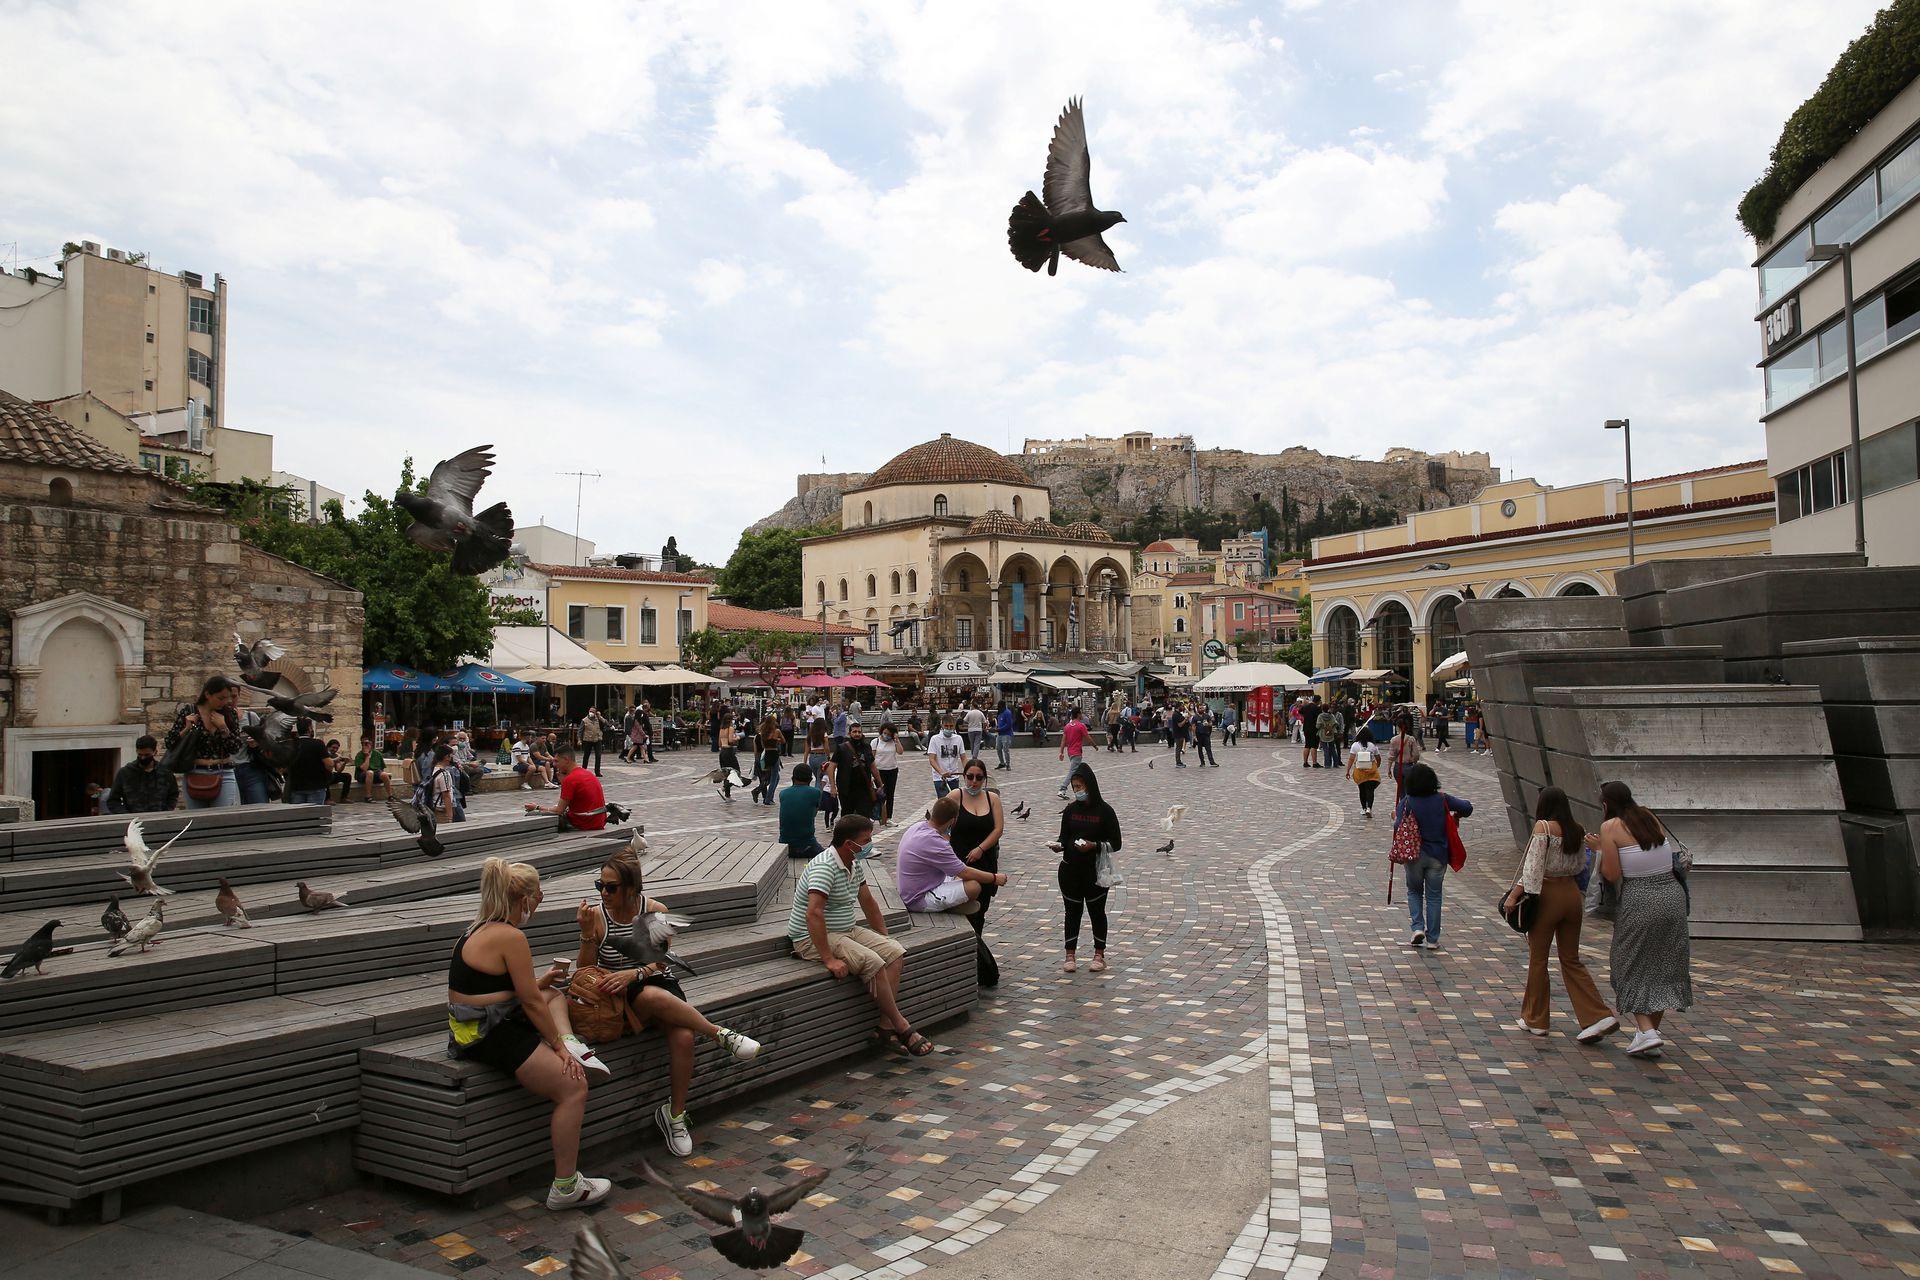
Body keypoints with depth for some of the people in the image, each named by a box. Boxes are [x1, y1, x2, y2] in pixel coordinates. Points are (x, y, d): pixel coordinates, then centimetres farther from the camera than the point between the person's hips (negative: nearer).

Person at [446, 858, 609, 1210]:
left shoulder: (479, 928, 11)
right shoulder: (511, 937, -18)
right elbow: (531, 1003, -15)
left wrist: (536, 983, 25)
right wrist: (558, 1046, -7)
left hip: (472, 1030, 11)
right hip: (491, 1038, -11)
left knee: (553, 994, 28)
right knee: (574, 1087, -14)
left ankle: (572, 1044, 4)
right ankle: (565, 1188, -9)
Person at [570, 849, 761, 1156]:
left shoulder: (655, 911, -2)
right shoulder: (596, 915, -4)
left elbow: (658, 962, -6)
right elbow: (584, 972, -5)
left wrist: (633, 974, -26)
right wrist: (587, 934, -20)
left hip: (659, 982, 2)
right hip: (621, 995, -2)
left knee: (683, 1036, -28)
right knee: (655, 997, -38)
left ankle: (675, 1114, -10)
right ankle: (720, 1034, -22)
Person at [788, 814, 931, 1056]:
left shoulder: (855, 864, 8)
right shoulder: (825, 867, -22)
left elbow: (869, 903, 20)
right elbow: (813, 914, -32)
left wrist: (884, 940, 16)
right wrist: (828, 959, -34)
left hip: (846, 931, 9)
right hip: (811, 939, -9)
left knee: (895, 952, -8)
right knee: (873, 963, -27)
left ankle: (886, 1026, -12)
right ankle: (903, 1028, -14)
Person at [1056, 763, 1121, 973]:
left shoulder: (1104, 811, -7)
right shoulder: (1071, 810, 5)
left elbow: (1115, 844, -7)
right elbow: (1064, 838, 10)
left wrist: (1094, 845, -21)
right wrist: (1058, 845, -12)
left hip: (1095, 871, -3)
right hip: (1070, 870, 3)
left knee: (1097, 911, 9)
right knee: (1072, 911, 9)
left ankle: (1099, 955, 22)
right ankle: (1070, 954, 17)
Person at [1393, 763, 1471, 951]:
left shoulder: (1406, 802, -12)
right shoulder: (1442, 799, -6)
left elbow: (1399, 828, -18)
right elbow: (1467, 807, -5)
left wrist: (1395, 818, 4)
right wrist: (1455, 816, 14)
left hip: (1414, 854, -1)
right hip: (1438, 856, 1)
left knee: (1414, 891, 20)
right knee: (1433, 896, 10)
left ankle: (1418, 928, 3)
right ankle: (1432, 939, 13)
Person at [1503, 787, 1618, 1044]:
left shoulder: (1543, 826, -12)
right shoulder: (1577, 831, 6)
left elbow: (1533, 866, -18)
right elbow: (1580, 867, 12)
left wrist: (1513, 895, -17)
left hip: (1548, 894, -6)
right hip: (1573, 895, 6)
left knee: (1537, 959, 8)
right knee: (1571, 960, 14)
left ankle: (1535, 1020, 17)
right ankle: (1599, 1017, 4)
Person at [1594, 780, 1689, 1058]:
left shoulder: (1611, 827, -8)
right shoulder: (1651, 818, 8)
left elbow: (1613, 876, -11)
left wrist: (1601, 849, 5)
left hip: (1639, 900, -6)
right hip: (1672, 893, 6)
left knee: (1631, 967, 8)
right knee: (1663, 964, 15)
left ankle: (1647, 1031, -3)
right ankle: (1654, 1028, 23)